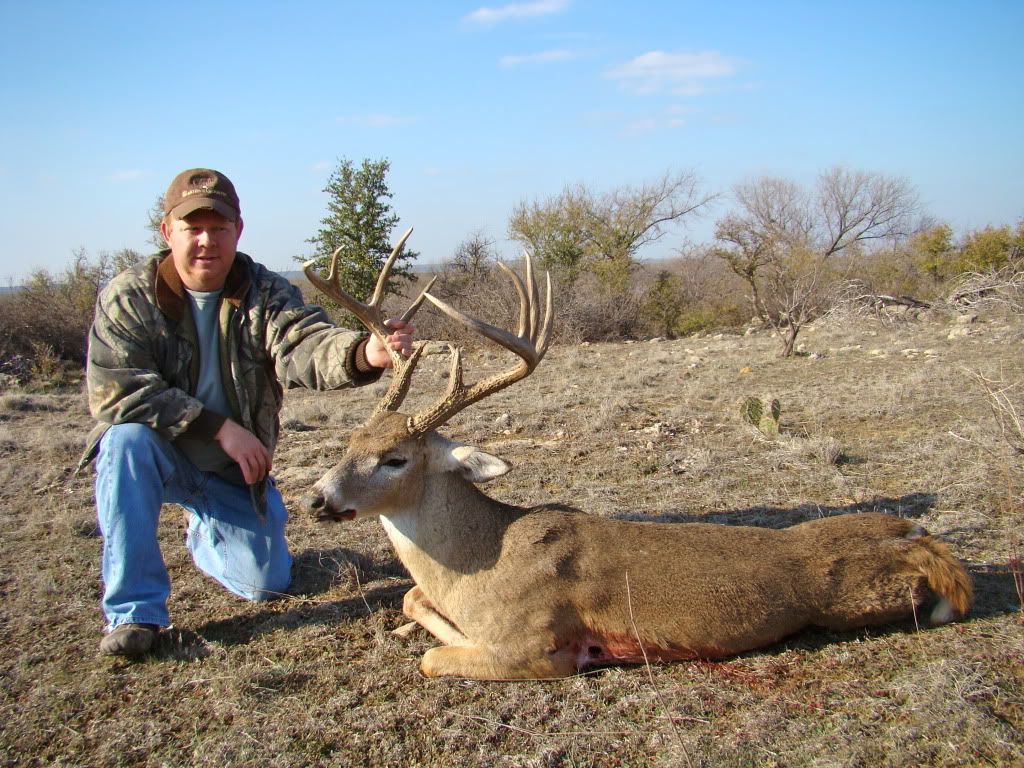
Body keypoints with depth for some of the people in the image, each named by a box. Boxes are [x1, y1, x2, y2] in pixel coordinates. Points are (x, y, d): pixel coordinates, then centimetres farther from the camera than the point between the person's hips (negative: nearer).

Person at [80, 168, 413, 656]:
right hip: (157, 457, -2)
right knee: (127, 441, -35)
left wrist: (365, 353, -58)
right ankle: (134, 612, -22)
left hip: (235, 469, 2)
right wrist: (220, 428, -30)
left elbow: (303, 345, -34)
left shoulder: (267, 294, -13)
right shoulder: (128, 296, -15)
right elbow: (114, 391, -24)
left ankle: (204, 534, 36)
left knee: (267, 583, -2)